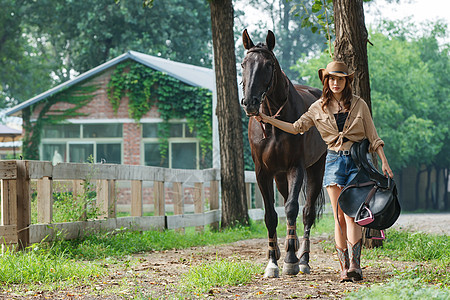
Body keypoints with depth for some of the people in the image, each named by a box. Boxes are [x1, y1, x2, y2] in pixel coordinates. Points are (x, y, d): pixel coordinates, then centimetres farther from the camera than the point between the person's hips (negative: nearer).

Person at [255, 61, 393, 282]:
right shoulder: (319, 108, 9)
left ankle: (354, 265, -20)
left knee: (351, 215, -15)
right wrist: (267, 119, 5)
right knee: (339, 218, -1)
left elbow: (372, 136, 7)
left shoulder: (359, 105, 4)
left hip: (357, 160, -2)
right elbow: (296, 128, 12)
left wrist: (384, 162, -1)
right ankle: (344, 267, 3)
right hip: (334, 161, 2)